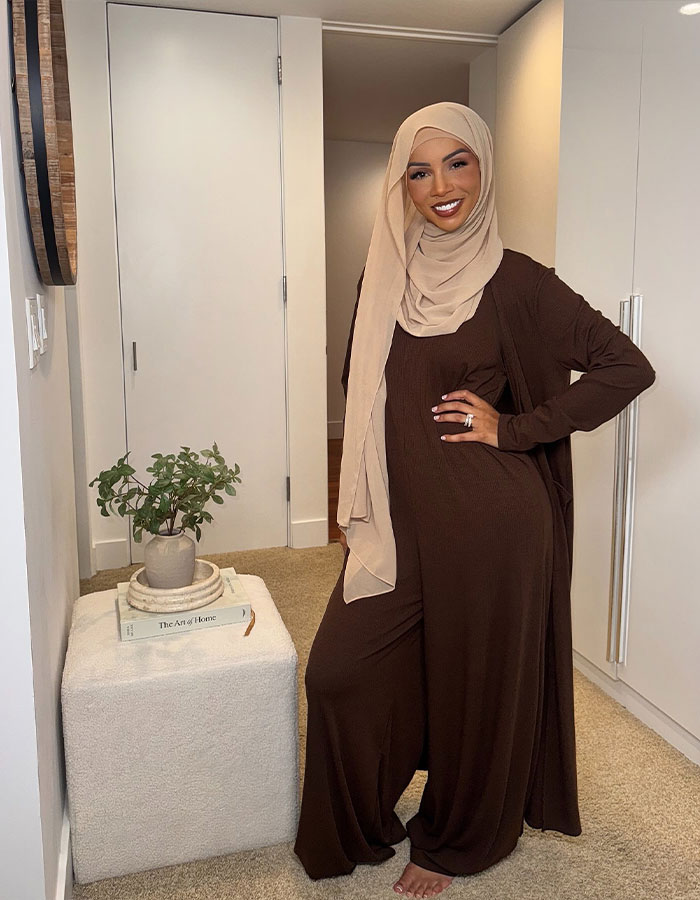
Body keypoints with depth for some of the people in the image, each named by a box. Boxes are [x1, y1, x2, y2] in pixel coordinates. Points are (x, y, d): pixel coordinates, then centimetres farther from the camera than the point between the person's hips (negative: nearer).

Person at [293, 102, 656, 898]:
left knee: (475, 683, 11)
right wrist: (360, 508, 9)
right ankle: (356, 831, 35)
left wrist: (513, 428, -11)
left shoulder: (514, 281, -8)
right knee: (338, 671, 7)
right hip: (399, 515, 5)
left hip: (489, 524, -4)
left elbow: (628, 367, -7)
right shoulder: (384, 275, 6)